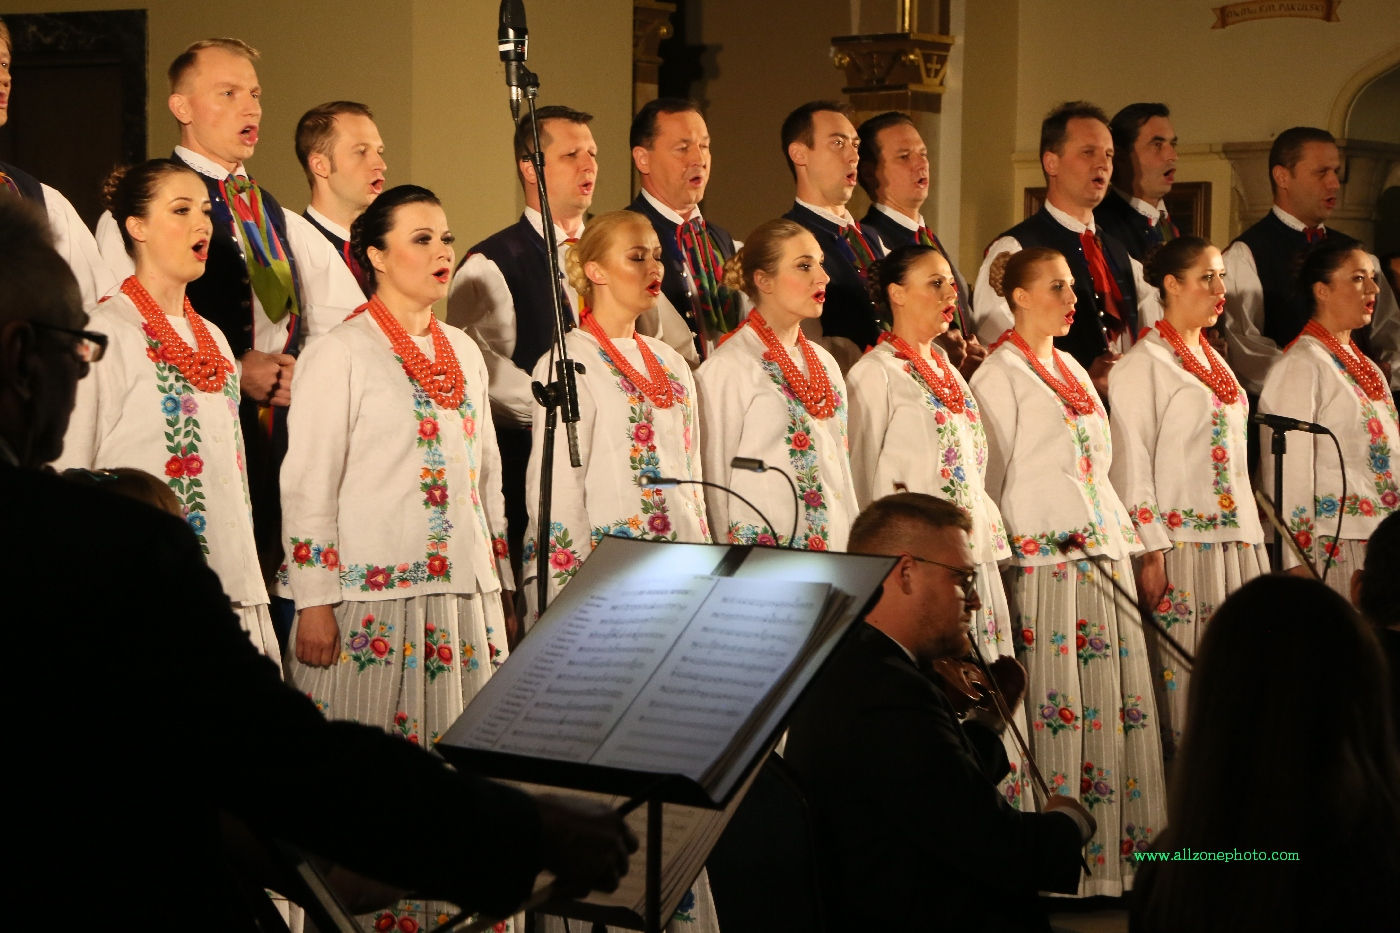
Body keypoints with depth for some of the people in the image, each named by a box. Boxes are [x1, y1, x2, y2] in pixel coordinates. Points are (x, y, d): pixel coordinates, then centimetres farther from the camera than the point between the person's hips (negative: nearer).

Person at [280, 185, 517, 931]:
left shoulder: (463, 353, 15)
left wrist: (502, 589, 17)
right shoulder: (341, 353, -5)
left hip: (465, 597, 6)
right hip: (375, 601, -6)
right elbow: (308, 485, -9)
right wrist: (314, 603, -13)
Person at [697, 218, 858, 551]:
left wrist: (853, 547, 11)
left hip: (832, 548, 6)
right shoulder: (728, 368, -9)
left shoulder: (824, 363, 13)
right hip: (761, 549, -6)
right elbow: (716, 476, -8)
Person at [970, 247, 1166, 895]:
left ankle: (1115, 853, 11)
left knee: (1116, 704, 5)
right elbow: (992, 477, -7)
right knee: (1059, 708, -7)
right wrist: (996, 549, -9)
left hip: (1101, 557, 8)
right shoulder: (1000, 375, -5)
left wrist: (1124, 540, 17)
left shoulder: (1070, 368, 18)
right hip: (1045, 560, -8)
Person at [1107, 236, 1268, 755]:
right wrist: (1151, 551, -15)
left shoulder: (1213, 361, 19)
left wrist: (1251, 534, 16)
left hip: (1236, 541, 7)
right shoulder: (1144, 364, -5)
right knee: (1184, 670, -7)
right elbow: (1132, 463, -10)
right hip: (1181, 544, -7)